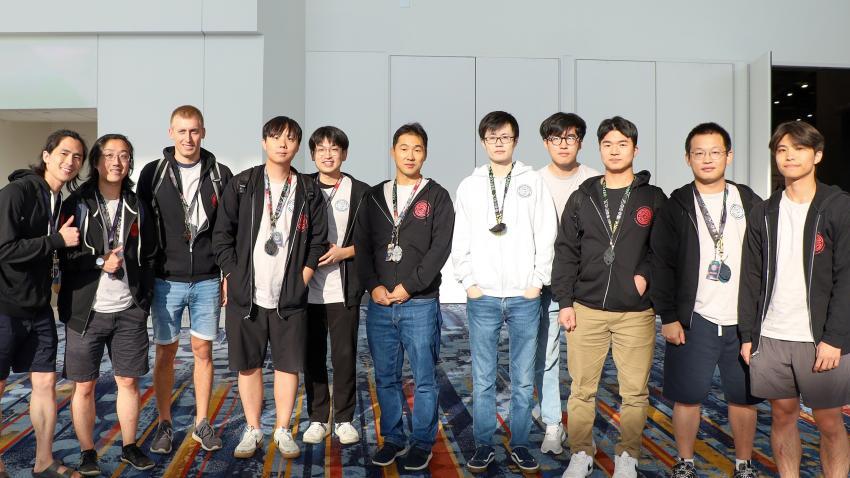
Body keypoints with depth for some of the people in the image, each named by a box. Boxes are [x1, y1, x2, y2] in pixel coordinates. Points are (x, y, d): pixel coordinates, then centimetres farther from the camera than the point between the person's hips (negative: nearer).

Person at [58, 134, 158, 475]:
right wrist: (100, 263, -15)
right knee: (84, 385, 5)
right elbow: (62, 253, -4)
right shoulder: (77, 204, -1)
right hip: (86, 311, -2)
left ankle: (130, 448, 24)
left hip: (130, 311, 3)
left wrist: (144, 299, 4)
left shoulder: (137, 207, 8)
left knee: (128, 381, 9)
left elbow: (150, 256, 11)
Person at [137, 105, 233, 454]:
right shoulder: (153, 173, 1)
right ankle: (164, 425, 22)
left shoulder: (220, 174, 3)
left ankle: (202, 423, 21)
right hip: (166, 280, 0)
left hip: (207, 281, 1)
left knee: (203, 350, 8)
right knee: (165, 352, 7)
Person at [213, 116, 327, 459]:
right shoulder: (241, 185, 2)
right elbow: (222, 235, 2)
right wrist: (234, 277, -4)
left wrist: (301, 280, -3)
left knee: (288, 364, 5)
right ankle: (252, 431, 23)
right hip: (245, 295, 0)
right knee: (248, 365, 8)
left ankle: (283, 431, 20)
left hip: (290, 298, 0)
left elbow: (318, 241, 5)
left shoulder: (309, 191, 4)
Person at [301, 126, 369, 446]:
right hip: (308, 288, 2)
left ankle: (344, 419, 18)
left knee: (344, 356, 3)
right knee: (312, 356, 8)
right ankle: (318, 418, 21)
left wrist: (344, 252, -11)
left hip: (344, 289, -1)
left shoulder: (360, 191, 3)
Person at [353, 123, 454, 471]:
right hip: (379, 304, 3)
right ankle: (392, 439, 25)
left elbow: (440, 248, -7)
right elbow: (361, 245, 8)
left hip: (421, 303, -3)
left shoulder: (437, 197, 2)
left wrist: (408, 286, -13)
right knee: (386, 378, 11)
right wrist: (373, 286, -5)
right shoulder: (374, 196, 12)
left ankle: (422, 443, 18)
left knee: (424, 379, 4)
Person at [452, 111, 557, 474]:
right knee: (482, 380, 6)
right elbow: (460, 241, 7)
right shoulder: (469, 186, 7)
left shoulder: (533, 182, 5)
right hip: (482, 298, 1)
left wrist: (538, 282, -4)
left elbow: (547, 236, 2)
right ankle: (483, 445, 19)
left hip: (525, 297, 0)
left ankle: (520, 444, 21)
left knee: (524, 380, 7)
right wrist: (469, 283, -2)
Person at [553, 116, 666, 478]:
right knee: (581, 390, 6)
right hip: (586, 310, 1)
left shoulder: (654, 199, 6)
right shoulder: (581, 198, 8)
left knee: (635, 392, 6)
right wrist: (564, 302, 0)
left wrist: (647, 274, -8)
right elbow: (565, 253, 6)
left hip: (636, 312, 0)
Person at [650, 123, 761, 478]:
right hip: (694, 319, -2)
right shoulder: (676, 207, 0)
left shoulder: (750, 203, 6)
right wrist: (668, 317, -7)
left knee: (744, 397, 10)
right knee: (687, 396, 4)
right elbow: (662, 265, -2)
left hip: (743, 320, 2)